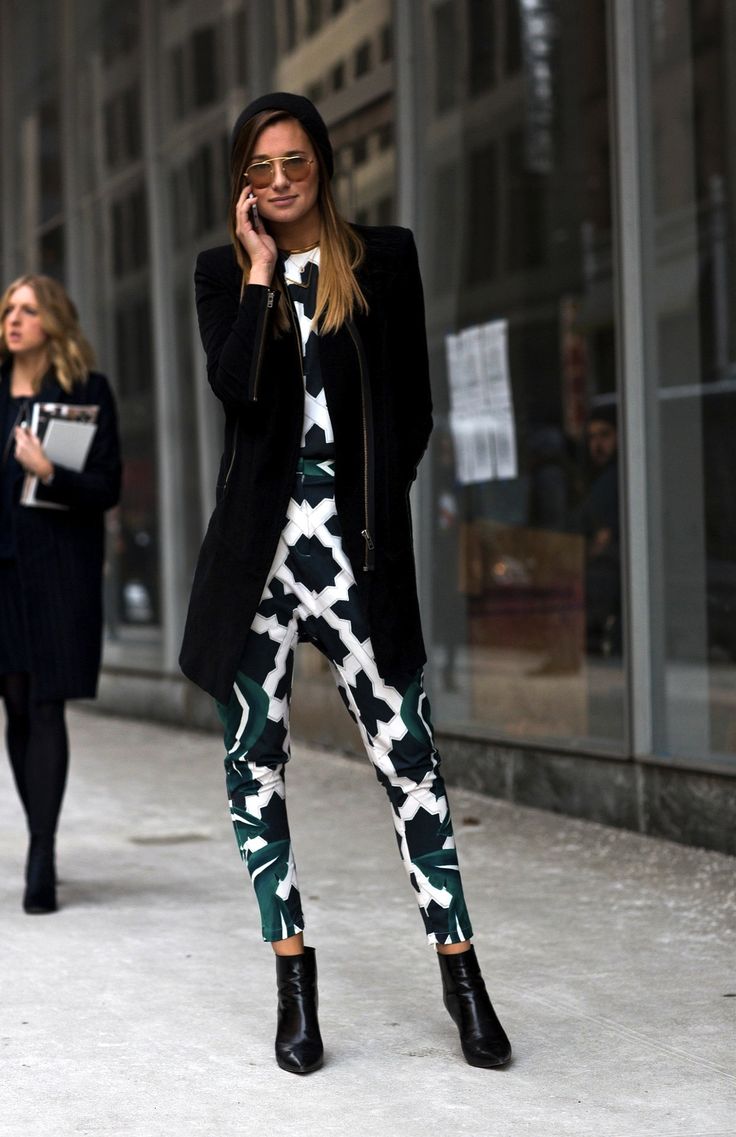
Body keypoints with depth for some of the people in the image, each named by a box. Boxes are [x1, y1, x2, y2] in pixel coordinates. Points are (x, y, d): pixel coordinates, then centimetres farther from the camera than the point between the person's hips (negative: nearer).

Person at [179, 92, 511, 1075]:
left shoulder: (386, 259, 7)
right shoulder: (224, 273, 10)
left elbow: (411, 408, 5)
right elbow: (238, 389, -9)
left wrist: (377, 500, -5)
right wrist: (261, 270, -6)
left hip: (355, 540, -2)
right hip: (258, 541, 2)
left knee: (406, 752, -6)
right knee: (255, 757, 3)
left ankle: (459, 966, 2)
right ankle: (292, 975, 13)